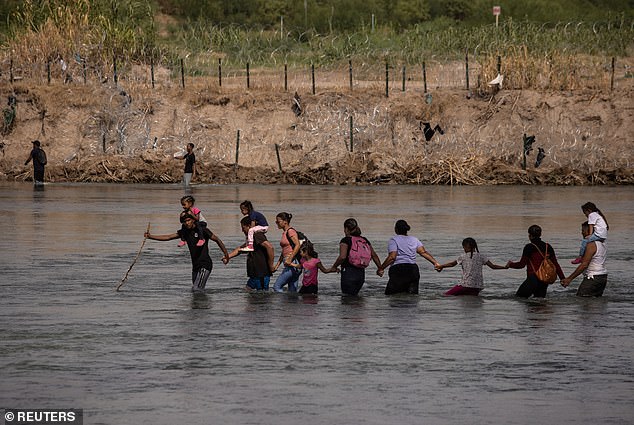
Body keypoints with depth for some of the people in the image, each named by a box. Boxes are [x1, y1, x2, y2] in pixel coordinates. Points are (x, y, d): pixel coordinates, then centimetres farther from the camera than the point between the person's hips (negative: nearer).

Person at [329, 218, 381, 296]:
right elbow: (374, 255, 13)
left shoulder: (345, 240, -7)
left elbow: (342, 257, -20)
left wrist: (334, 266, -6)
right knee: (354, 295, 18)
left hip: (348, 272, -6)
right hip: (361, 272, 6)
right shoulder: (364, 240, 12)